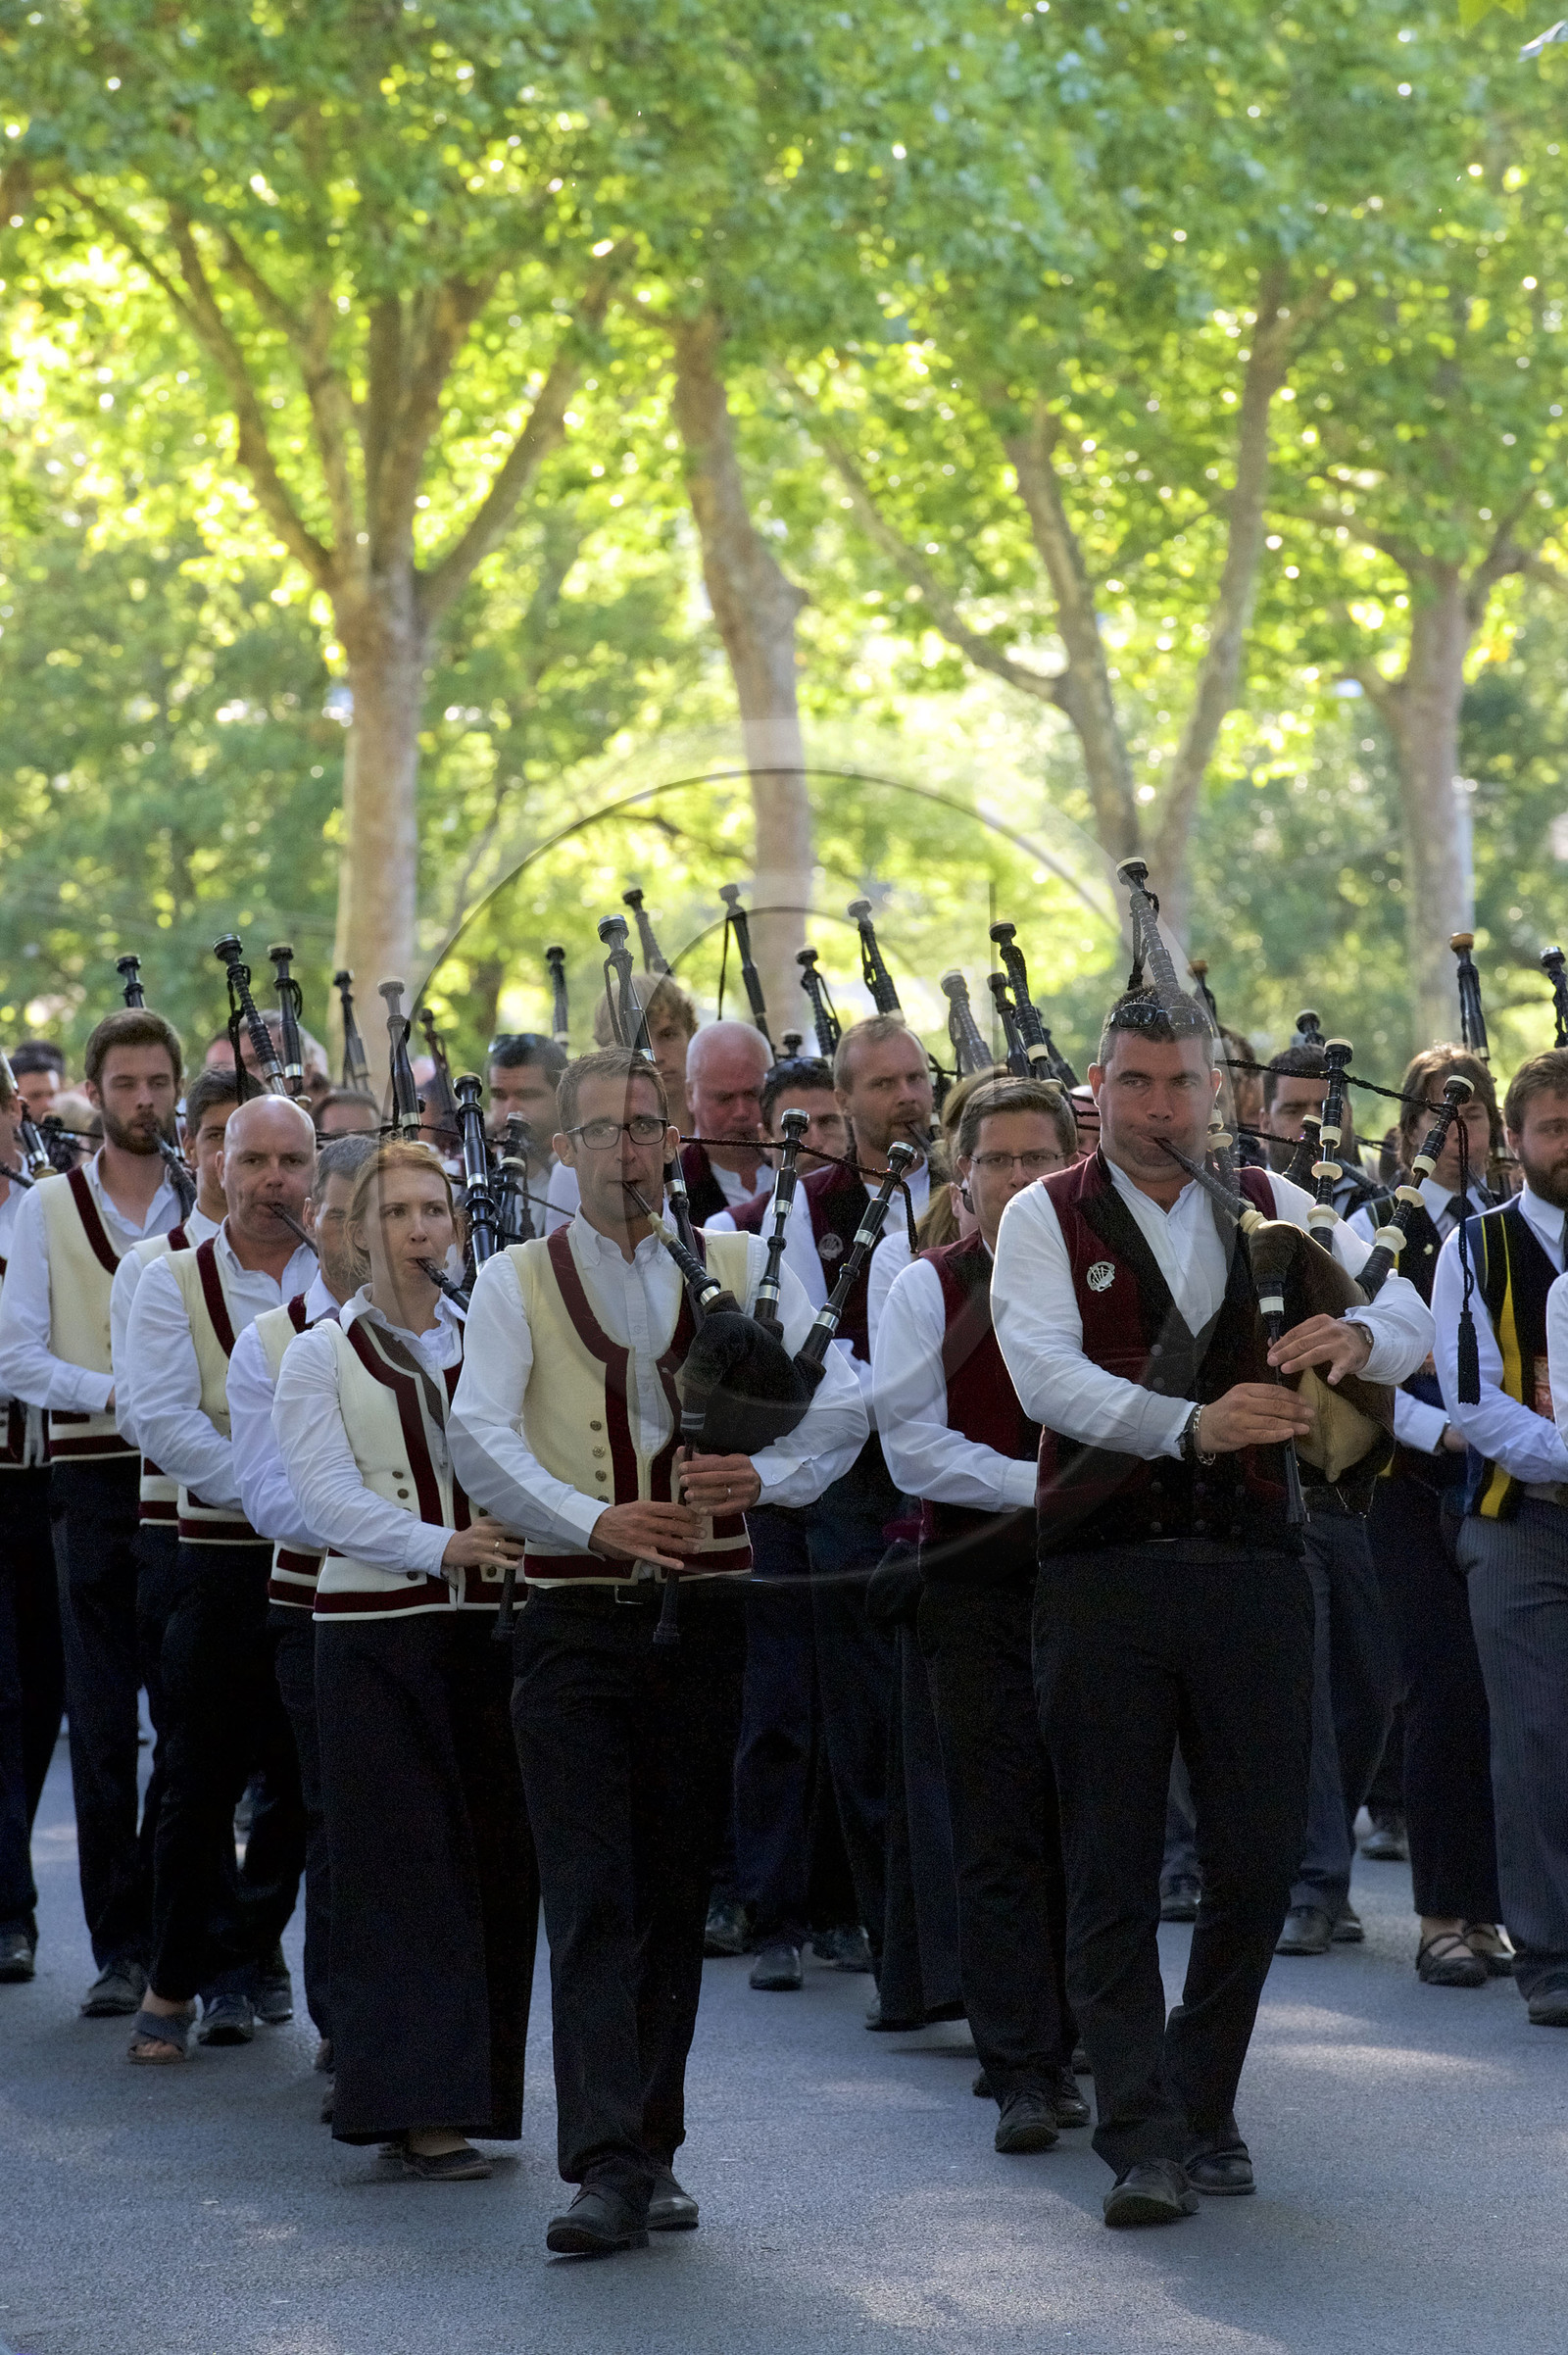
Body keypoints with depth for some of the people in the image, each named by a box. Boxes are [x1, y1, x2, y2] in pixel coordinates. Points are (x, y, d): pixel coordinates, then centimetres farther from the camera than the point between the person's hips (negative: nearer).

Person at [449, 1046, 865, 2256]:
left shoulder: (743, 1268, 10)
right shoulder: (515, 1283, 4)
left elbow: (840, 1402, 2)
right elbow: (482, 1438, -9)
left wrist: (764, 1475, -18)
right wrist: (593, 1521, -25)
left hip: (707, 1609, 2)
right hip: (576, 1616, -2)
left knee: (677, 1891, 9)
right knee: (593, 1896, -11)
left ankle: (651, 2148, 19)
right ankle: (608, 2168, -16)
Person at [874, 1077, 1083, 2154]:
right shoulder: (927, 1289, 3)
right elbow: (914, 1444, -5)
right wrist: (1036, 1484, -15)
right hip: (980, 1579, -2)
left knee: (1081, 1824, 6)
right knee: (1001, 1832, -6)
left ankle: (1055, 2048, 17)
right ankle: (1023, 2074, -7)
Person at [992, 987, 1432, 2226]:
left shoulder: (1269, 1206, 11)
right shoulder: (1045, 1218, 3)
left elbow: (1409, 1315, 1)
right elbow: (1046, 1372, -14)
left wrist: (1358, 1335, -25)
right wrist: (1188, 1423, -31)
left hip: (1251, 1561, 2)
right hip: (1104, 1567, -2)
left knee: (1262, 1852, 5)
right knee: (1114, 1867, -2)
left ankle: (1204, 2102, 23)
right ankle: (1144, 2138, 1)